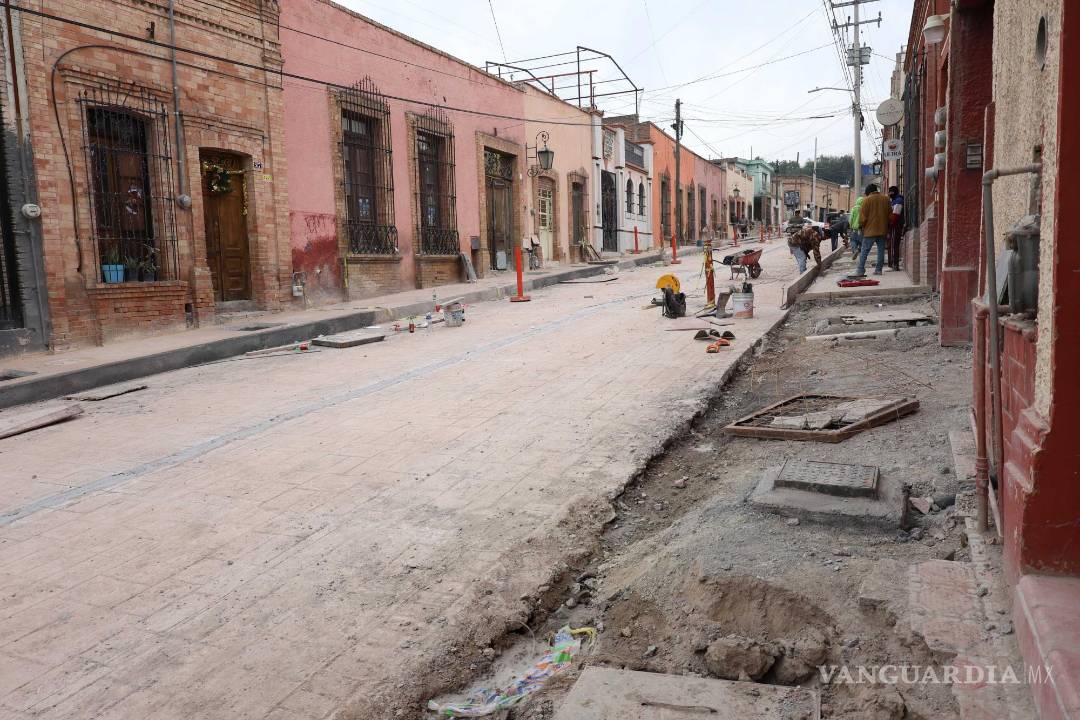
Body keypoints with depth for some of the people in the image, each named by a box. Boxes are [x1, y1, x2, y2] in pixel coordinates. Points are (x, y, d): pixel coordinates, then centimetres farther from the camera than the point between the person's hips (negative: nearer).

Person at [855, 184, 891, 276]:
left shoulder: (867, 200, -6)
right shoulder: (885, 199, 8)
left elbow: (863, 216, -7)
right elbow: (890, 214, 14)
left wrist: (861, 225, 8)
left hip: (870, 230, -4)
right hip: (883, 230, 5)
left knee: (864, 251, -2)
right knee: (881, 250, 9)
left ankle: (861, 270, -6)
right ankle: (878, 269, 8)